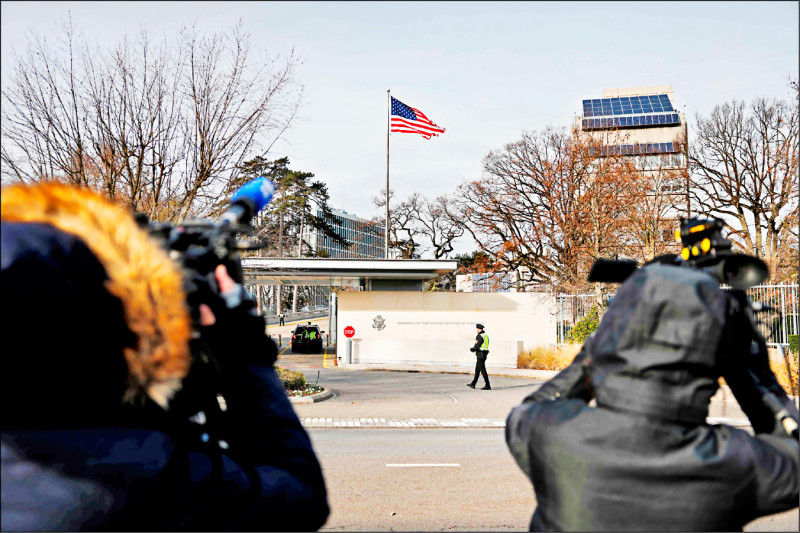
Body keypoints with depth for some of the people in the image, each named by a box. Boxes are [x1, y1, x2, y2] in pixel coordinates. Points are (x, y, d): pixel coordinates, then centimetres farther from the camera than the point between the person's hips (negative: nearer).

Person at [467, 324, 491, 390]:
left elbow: (477, 346, -20)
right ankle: (473, 384, 26)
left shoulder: (479, 336, -17)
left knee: (483, 370, -7)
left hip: (480, 355, -10)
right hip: (484, 354, 10)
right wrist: (473, 349, 11)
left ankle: (488, 386, -7)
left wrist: (472, 349, 1)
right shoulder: (486, 336, 14)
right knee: (477, 370, 17)